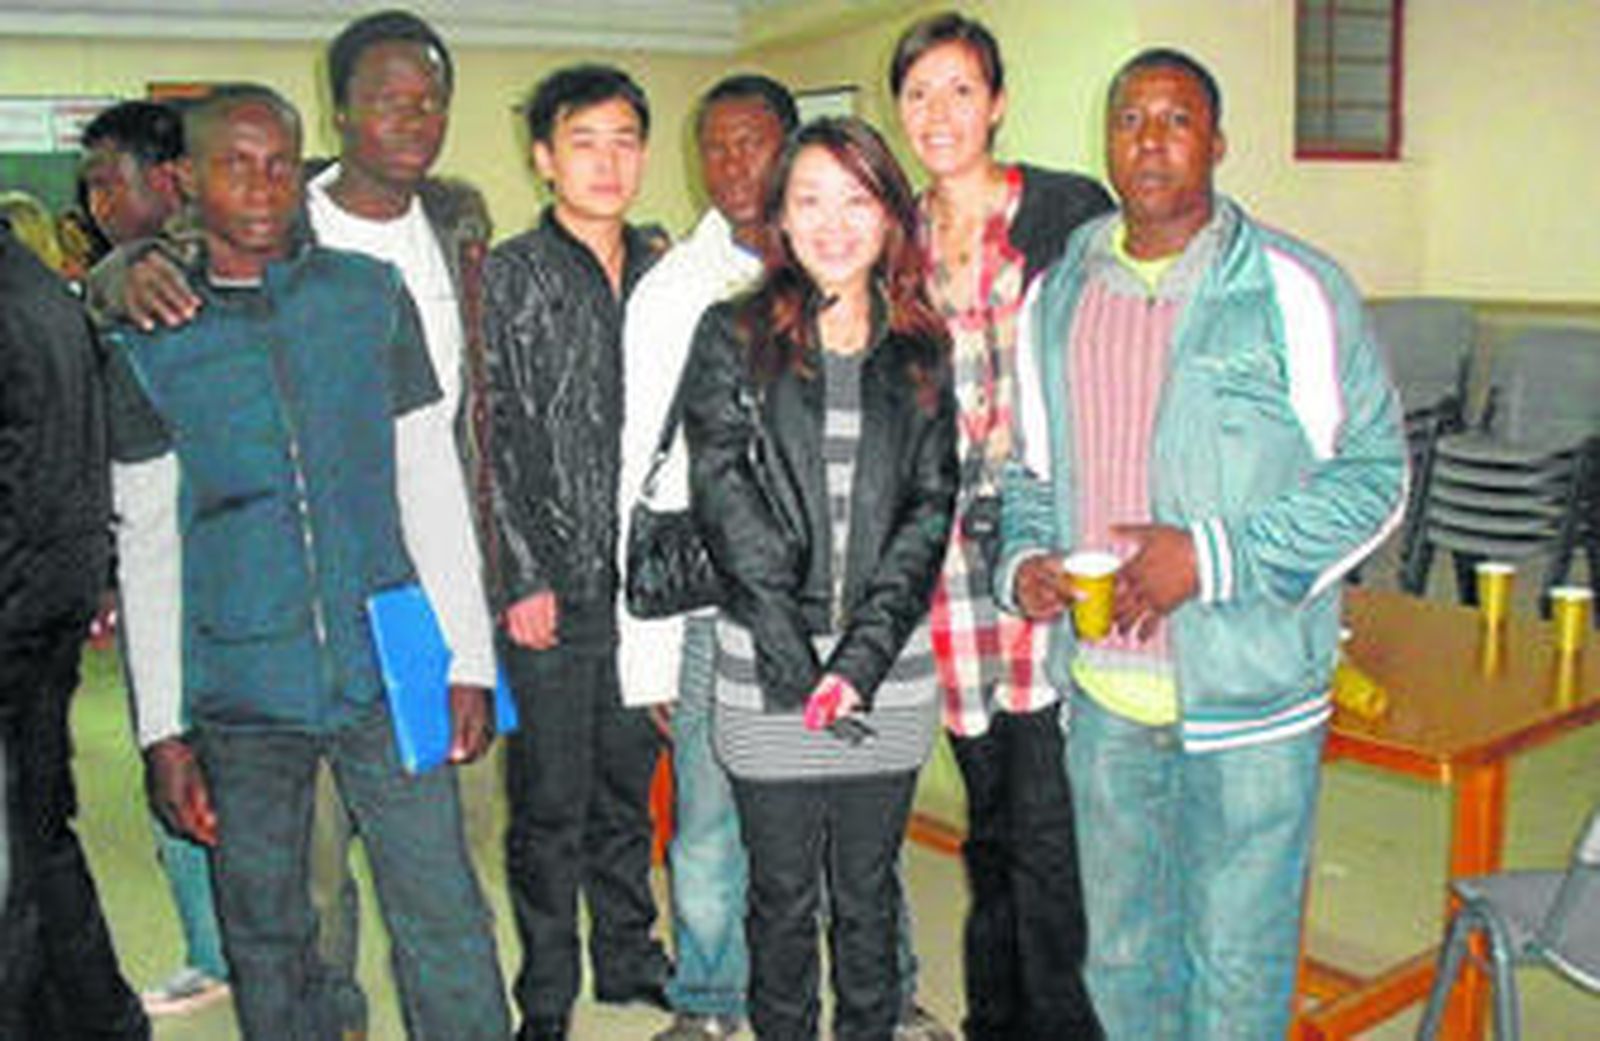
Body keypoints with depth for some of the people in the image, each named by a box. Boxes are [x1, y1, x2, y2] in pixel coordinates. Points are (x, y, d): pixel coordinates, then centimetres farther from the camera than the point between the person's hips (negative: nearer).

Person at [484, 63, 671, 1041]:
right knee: (552, 803, 5)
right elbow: (493, 441, -8)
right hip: (549, 591, -4)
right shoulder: (506, 280, -4)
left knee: (629, 785, 16)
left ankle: (629, 958, 33)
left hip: (644, 583, 4)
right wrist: (525, 579, -11)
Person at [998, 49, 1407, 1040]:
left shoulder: (1291, 289, -7)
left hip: (1246, 698, -4)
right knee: (1122, 955, 19)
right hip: (1102, 696, 5)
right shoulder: (1059, 294, 8)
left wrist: (1211, 558, -18)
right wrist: (1024, 560, -3)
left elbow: (1375, 475, -7)